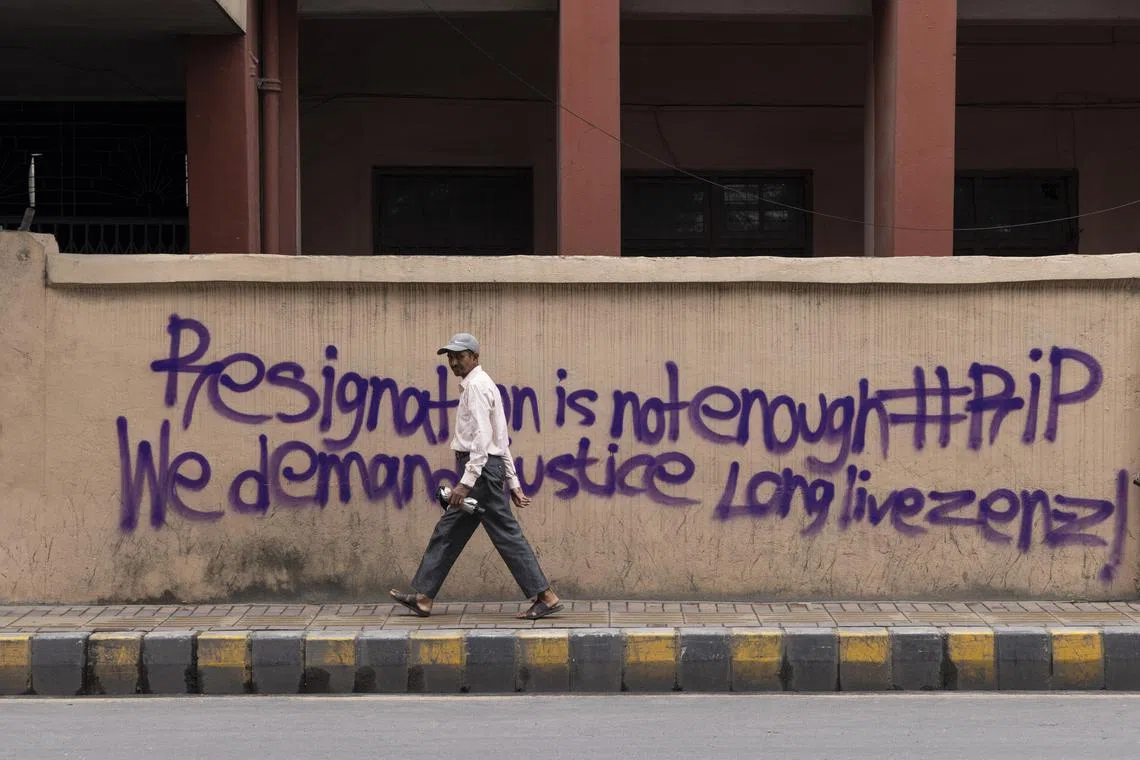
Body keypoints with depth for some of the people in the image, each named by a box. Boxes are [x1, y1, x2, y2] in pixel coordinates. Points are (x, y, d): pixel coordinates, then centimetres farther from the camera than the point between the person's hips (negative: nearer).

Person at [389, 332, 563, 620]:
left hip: (481, 467, -10)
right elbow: (501, 440, 20)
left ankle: (546, 597, -4)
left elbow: (483, 438, -20)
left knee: (506, 534, -7)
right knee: (448, 532, 10)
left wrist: (466, 481, -23)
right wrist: (513, 483, 19)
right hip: (482, 469, 10)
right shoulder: (476, 385, 20)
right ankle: (423, 598, 13)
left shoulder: (477, 385, -11)